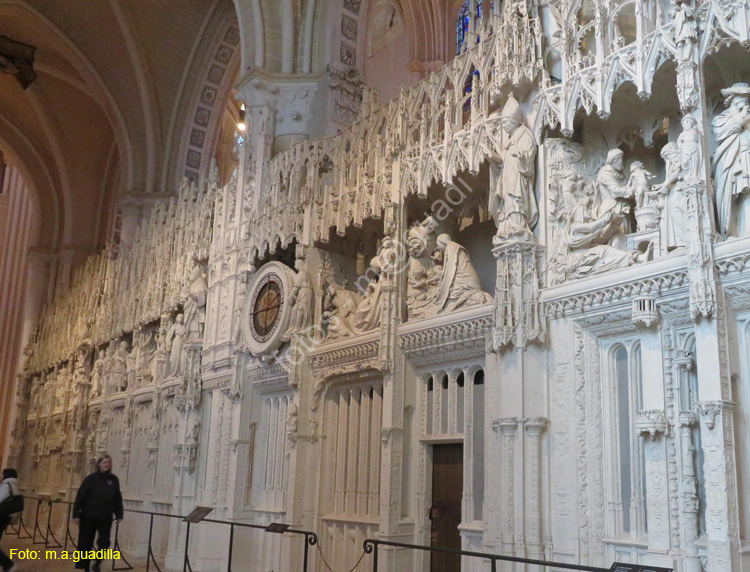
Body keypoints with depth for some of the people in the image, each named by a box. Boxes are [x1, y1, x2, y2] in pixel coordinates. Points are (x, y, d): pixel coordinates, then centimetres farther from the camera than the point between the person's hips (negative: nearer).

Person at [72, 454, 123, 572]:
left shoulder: (114, 480, 3)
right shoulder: (91, 478, -5)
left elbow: (118, 499, 6)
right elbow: (80, 497, -7)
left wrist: (119, 515, 4)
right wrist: (76, 514, -10)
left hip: (105, 518, 2)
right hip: (89, 517, -2)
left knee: (104, 542, -3)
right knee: (86, 543, 6)